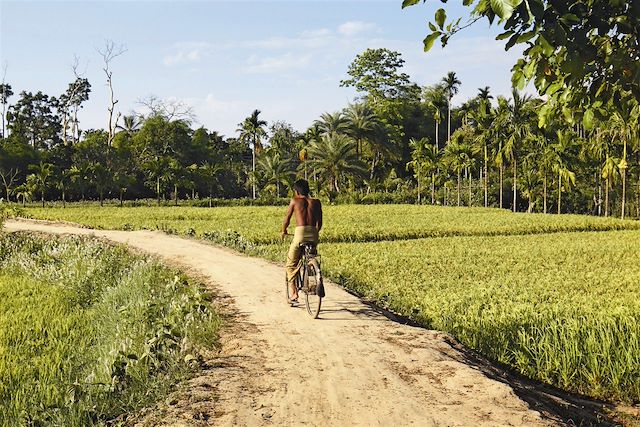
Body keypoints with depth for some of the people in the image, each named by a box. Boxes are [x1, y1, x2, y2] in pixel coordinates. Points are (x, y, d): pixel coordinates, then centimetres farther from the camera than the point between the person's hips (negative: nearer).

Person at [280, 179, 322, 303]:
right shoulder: (316, 202, 17)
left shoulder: (295, 201, 9)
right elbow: (319, 222, 18)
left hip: (300, 233, -3)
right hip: (314, 234, 3)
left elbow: (286, 219, 14)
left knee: (291, 264, 10)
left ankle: (293, 293, -1)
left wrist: (283, 232, 31)